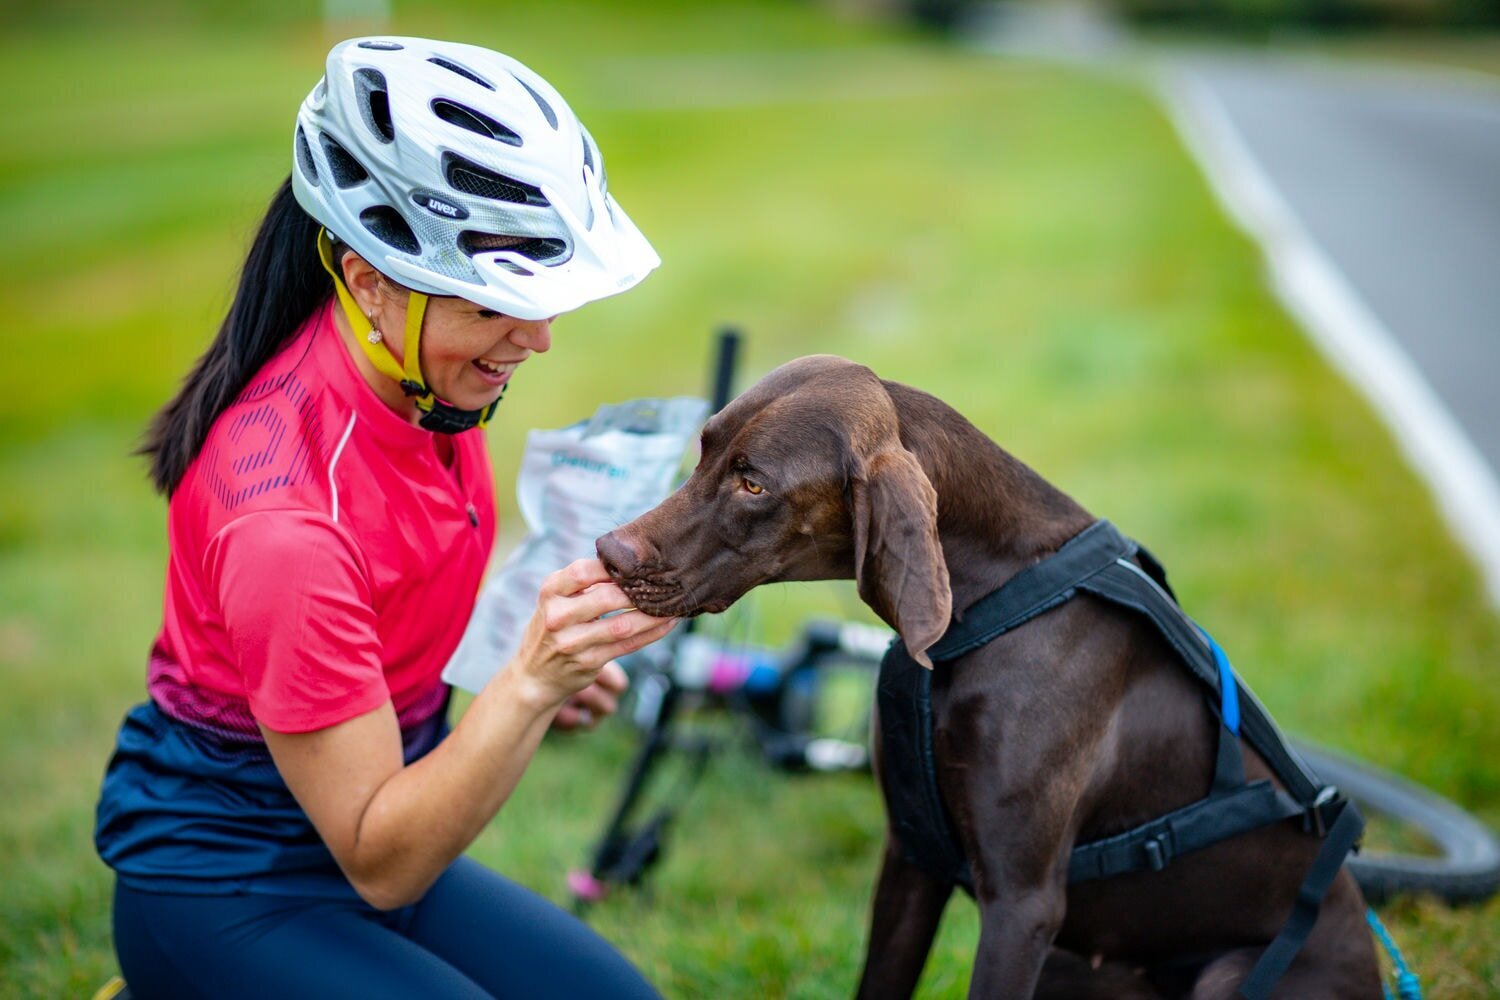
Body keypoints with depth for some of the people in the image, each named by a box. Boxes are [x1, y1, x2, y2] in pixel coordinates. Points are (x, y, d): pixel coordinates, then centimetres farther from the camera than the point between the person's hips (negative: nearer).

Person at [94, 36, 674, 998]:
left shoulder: (423, 377, -8)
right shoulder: (286, 515, -32)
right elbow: (380, 862, -25)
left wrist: (536, 668, -3)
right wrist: (528, 685, -37)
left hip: (372, 845, 8)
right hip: (224, 891, -8)